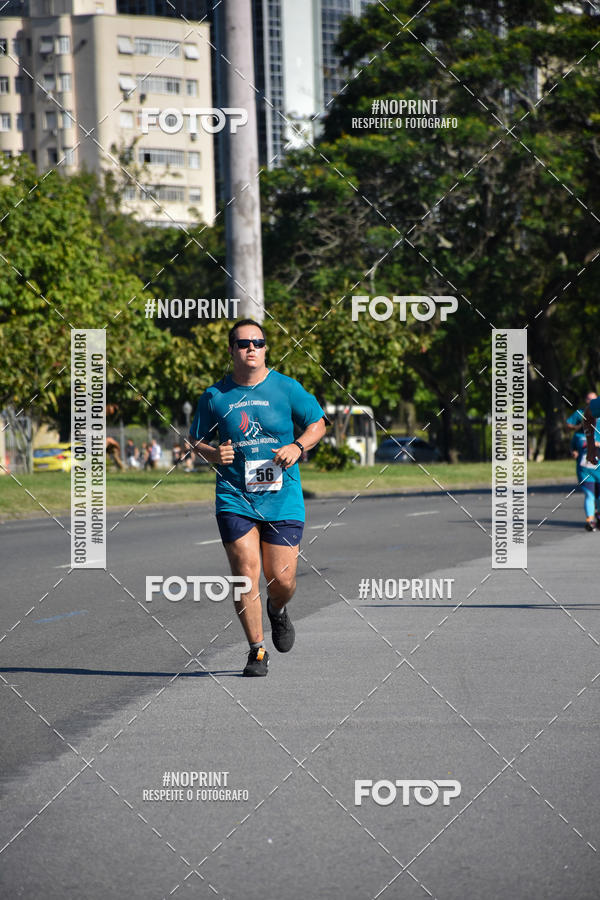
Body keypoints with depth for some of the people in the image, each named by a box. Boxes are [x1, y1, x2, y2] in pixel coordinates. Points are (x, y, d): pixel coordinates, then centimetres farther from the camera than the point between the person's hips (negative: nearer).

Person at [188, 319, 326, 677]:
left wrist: (298, 447, -9)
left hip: (282, 498, 0)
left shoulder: (286, 388, 1)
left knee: (282, 579, -1)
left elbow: (318, 423, 10)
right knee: (246, 573, -11)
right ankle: (257, 650, 2)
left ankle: (278, 611, 36)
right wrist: (213, 454, -8)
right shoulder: (215, 396, 3)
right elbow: (197, 439, 14)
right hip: (235, 499, 0)